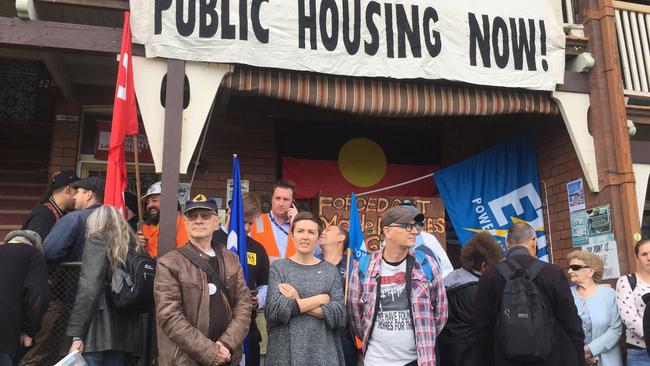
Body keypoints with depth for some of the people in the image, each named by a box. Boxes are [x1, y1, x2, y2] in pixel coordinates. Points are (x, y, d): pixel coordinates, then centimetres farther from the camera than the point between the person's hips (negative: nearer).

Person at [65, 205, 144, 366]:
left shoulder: (98, 240, 0)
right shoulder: (133, 246, 16)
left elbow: (88, 288, -10)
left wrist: (77, 334, -13)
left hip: (100, 327, -6)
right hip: (124, 329, 6)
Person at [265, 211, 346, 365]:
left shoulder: (330, 270, 4)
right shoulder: (279, 267, 0)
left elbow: (340, 314, -7)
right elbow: (273, 310, -13)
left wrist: (297, 303, -13)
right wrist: (320, 299, -11)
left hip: (323, 352, 1)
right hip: (285, 352, -1)